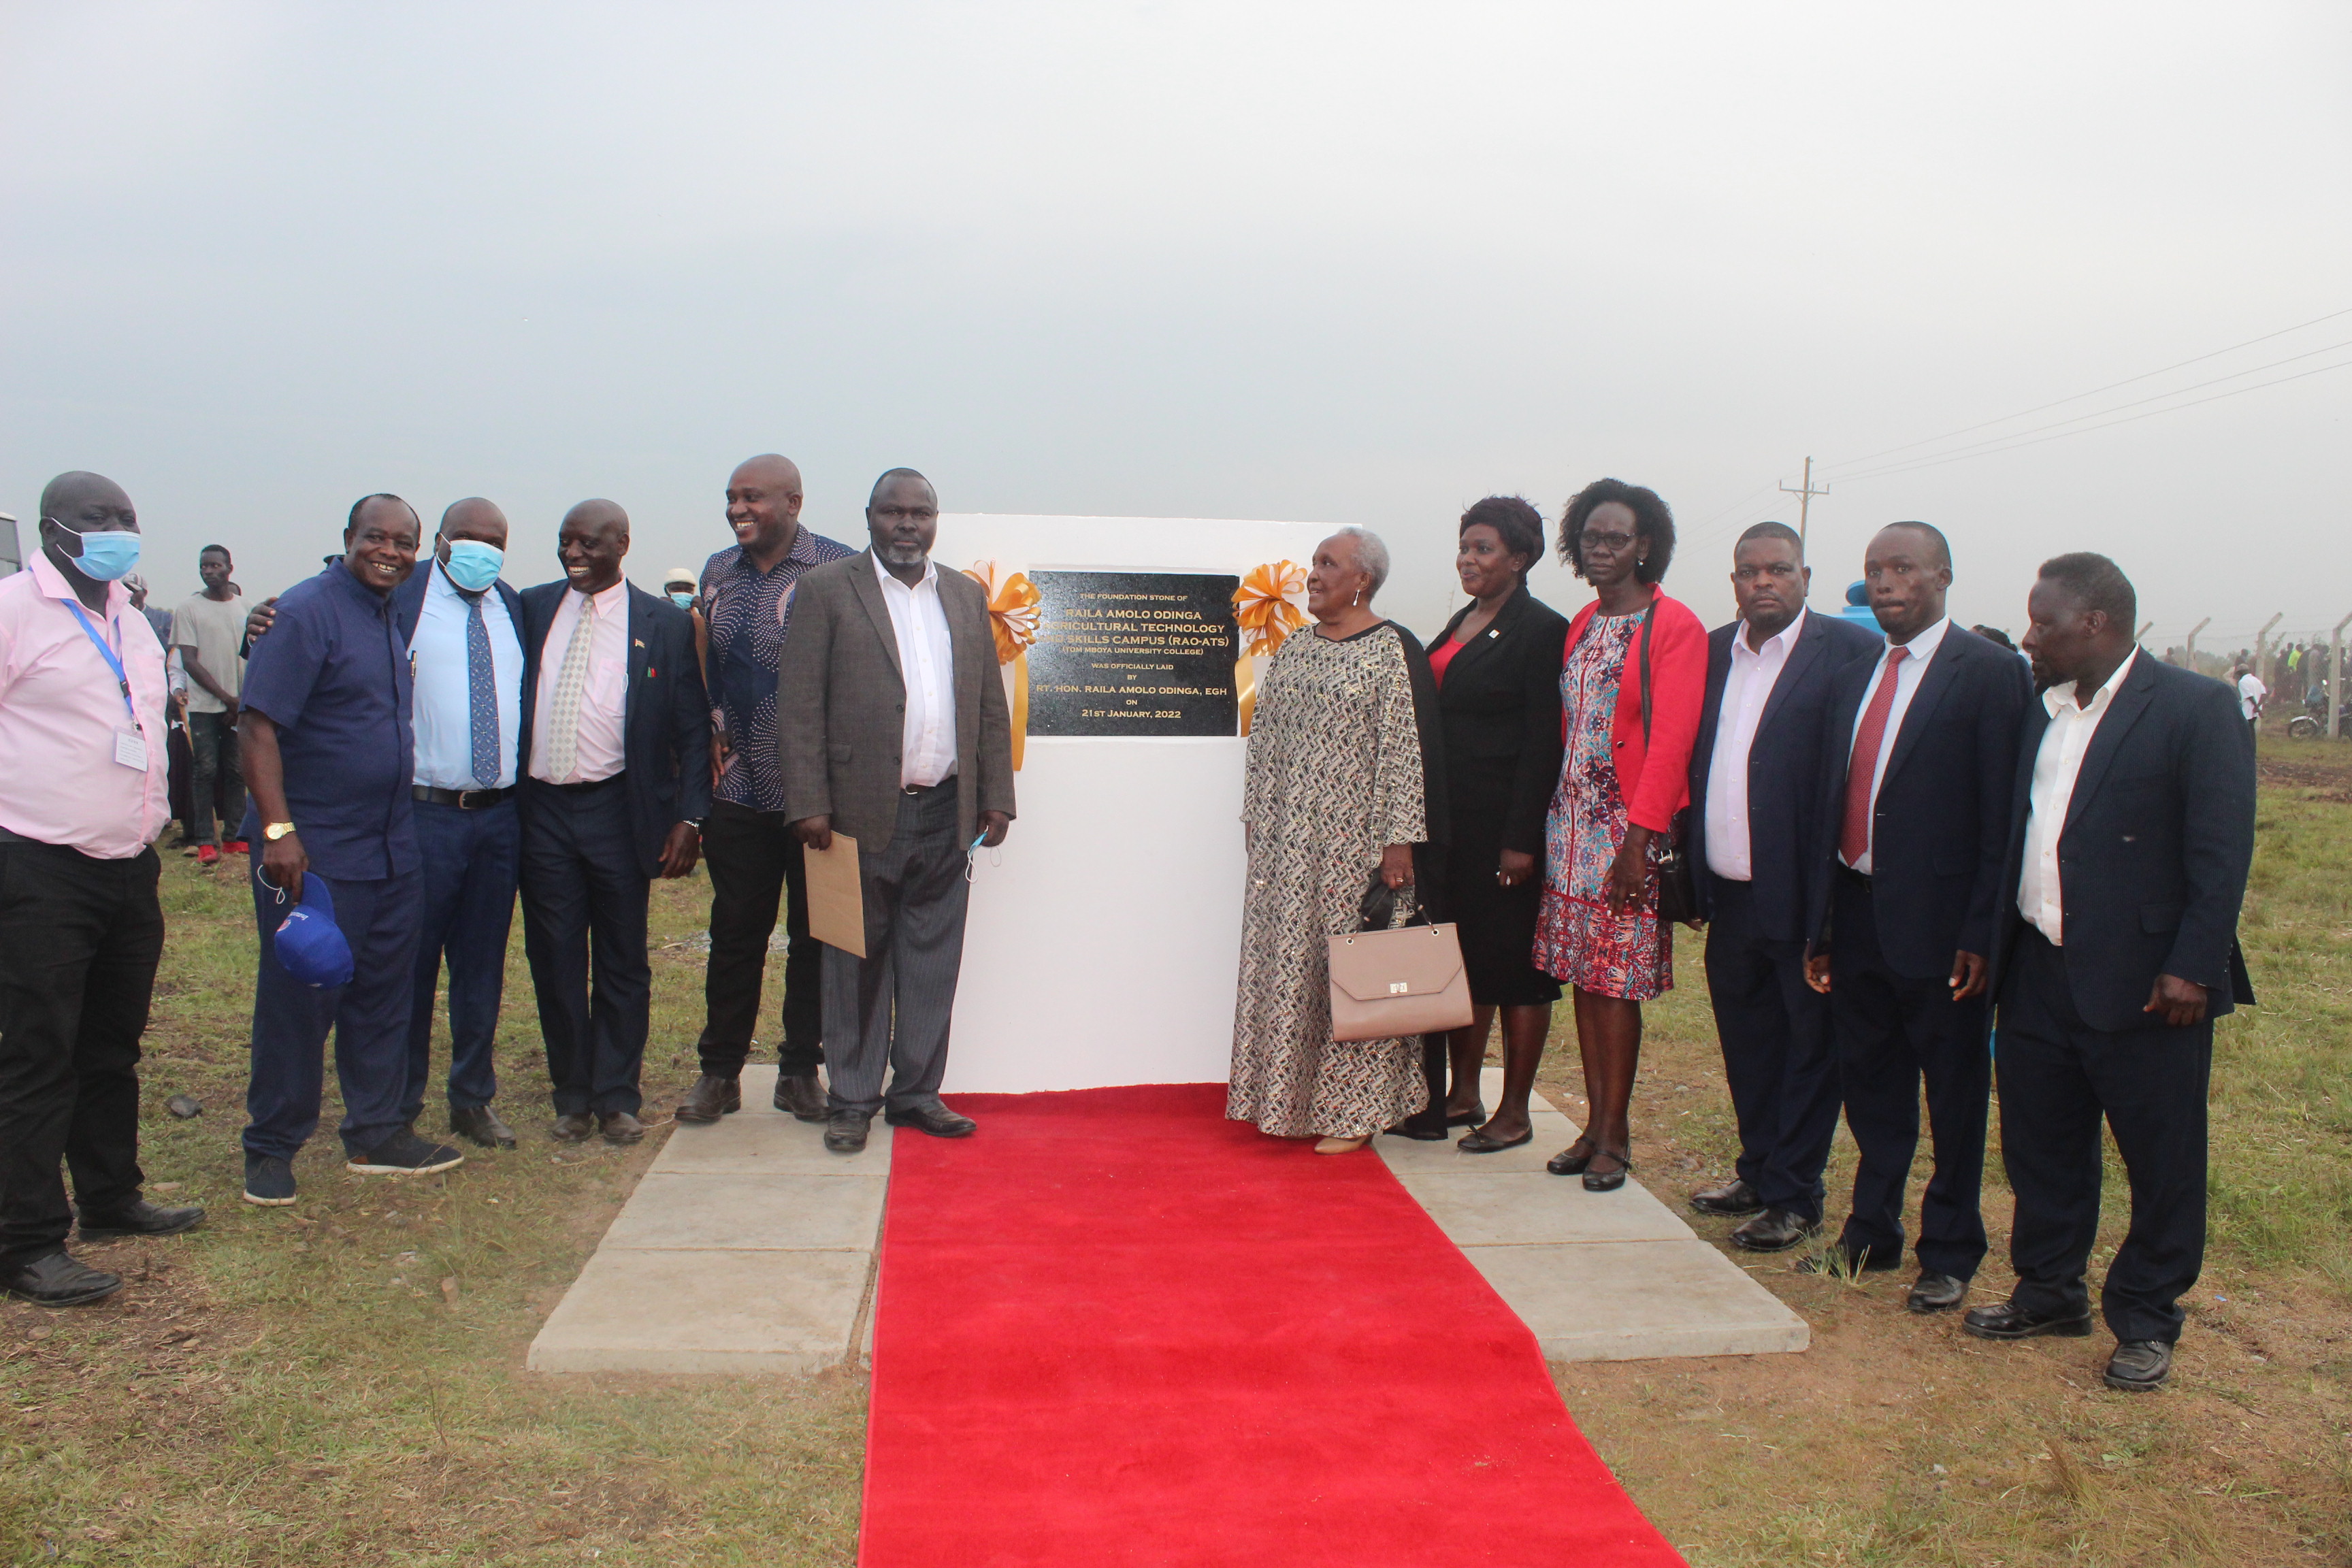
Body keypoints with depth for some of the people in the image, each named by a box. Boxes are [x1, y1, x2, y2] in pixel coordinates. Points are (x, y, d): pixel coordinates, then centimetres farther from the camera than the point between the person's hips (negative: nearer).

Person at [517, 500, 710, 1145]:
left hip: (618, 811, -2)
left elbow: (693, 729, 1)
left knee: (622, 964, 6)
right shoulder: (531, 608, 8)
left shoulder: (664, 625, 1)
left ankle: (616, 1098, 18)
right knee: (554, 961, 8)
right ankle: (572, 1097, 21)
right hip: (541, 810, 2)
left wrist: (689, 817, -7)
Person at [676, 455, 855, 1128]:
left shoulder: (839, 568, -5)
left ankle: (800, 1072, 18)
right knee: (734, 933, 9)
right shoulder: (718, 573, 11)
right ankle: (719, 1072, 20)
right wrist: (713, 732, 11)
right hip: (738, 789, 4)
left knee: (815, 935, 6)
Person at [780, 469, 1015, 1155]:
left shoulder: (967, 597, 14)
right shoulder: (826, 589, 0)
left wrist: (995, 798, 8)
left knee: (933, 961, 9)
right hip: (863, 813, -4)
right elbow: (799, 706, -5)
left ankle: (917, 1092, 21)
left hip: (947, 815, 4)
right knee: (858, 963, 5)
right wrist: (809, 805, -12)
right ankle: (851, 1100, 17)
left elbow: (991, 707, 15)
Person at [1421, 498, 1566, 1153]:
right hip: (1451, 822, 8)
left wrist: (1521, 840, -18)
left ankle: (1515, 1112, 12)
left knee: (1515, 961, 2)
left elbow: (1543, 744, -14)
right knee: (1460, 954, 13)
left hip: (1505, 823, -8)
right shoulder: (1461, 622, 14)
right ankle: (1463, 1095, 24)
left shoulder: (1542, 629, -10)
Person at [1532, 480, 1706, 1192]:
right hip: (1571, 820, 7)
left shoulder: (1675, 627, -8)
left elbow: (1671, 739, -14)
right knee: (1584, 975, 9)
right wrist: (1554, 821, 9)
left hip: (1628, 826, -6)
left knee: (1616, 982, -2)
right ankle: (1595, 1125, 18)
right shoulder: (1583, 624, 14)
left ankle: (1615, 1136, 9)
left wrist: (1642, 834, -18)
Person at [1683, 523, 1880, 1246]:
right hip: (1731, 893, 6)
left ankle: (1792, 1198, 17)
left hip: (1803, 894, -6)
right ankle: (1758, 1172, 32)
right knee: (1746, 1042, 17)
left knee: (1808, 1044, 6)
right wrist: (1692, 872, 9)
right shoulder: (1713, 651, 11)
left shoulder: (1851, 650, -7)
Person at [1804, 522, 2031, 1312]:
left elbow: (2002, 814, -12)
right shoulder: (1854, 677, 12)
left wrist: (1981, 931, -16)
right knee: (1870, 1084, 17)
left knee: (1954, 1095, 9)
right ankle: (1871, 1234, 32)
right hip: (1858, 914, 6)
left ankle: (1950, 1254, 24)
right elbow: (1833, 804, 11)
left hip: (1937, 921, -6)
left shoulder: (1990, 671, -8)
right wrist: (1821, 924, 9)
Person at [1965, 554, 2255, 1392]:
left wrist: (2194, 967, -17)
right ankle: (2050, 1292, 32)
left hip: (2144, 984, -6)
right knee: (2040, 1148, 15)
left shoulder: (2194, 708, -9)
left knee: (2162, 1161, 6)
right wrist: (1991, 943, 8)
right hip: (2038, 973, 6)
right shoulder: (2040, 711, 10)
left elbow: (2222, 851, -13)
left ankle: (2145, 1321, 22)